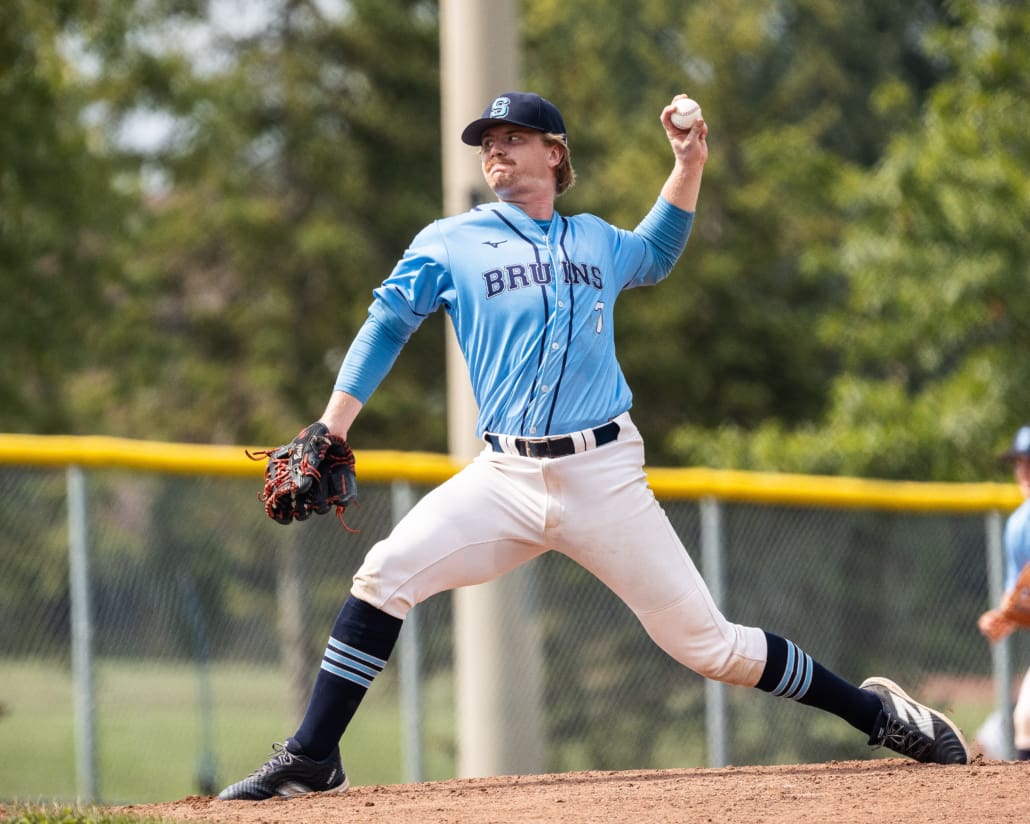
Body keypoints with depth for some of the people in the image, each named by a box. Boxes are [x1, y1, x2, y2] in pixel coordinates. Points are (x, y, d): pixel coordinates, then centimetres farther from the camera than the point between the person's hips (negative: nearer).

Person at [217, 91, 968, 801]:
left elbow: (654, 257, 37)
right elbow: (384, 330, 6)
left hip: (605, 478, 0)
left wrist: (689, 166, 26)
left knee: (708, 644, -2)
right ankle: (312, 759, -13)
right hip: (505, 477, 0)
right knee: (386, 573, -21)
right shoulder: (449, 245, 7)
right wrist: (331, 432, -3)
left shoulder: (597, 243, 15)